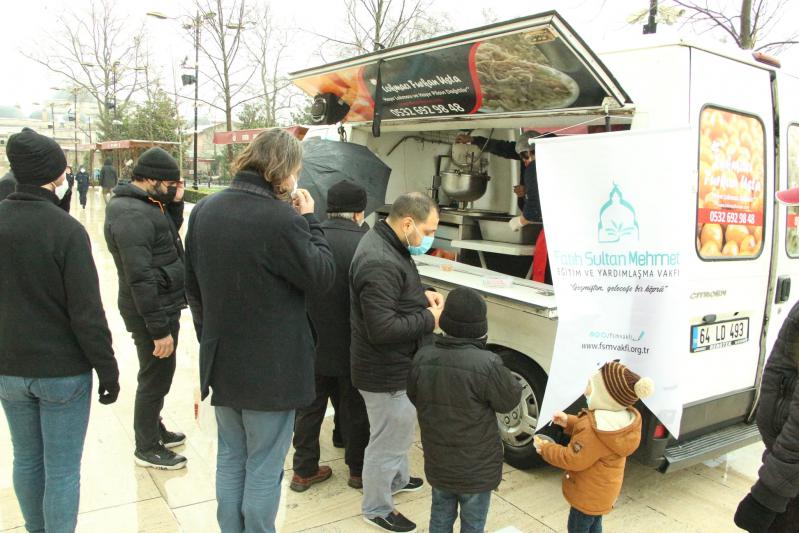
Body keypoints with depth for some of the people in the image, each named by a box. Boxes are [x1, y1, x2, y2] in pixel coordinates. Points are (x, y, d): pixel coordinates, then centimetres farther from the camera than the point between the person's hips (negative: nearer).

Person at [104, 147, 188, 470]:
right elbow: (140, 278, -27)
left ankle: (154, 428, 41)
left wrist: (175, 203, 2)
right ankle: (147, 448, 21)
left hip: (164, 305, 10)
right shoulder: (132, 215, -24)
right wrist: (160, 328, -25)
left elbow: (171, 233, 18)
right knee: (156, 377, 4)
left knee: (158, 375, 23)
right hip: (152, 310, -10)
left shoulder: (147, 204, 7)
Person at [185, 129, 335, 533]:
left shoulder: (204, 211, 2)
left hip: (221, 362, 7)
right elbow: (322, 277, -12)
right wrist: (309, 220, -4)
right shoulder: (282, 219, -23)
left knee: (230, 459, 22)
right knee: (264, 469, 11)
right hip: (272, 368, -7)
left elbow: (193, 285, 10)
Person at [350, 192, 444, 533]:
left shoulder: (387, 244, 3)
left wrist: (421, 296, 1)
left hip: (396, 366, 10)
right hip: (387, 373, -10)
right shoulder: (379, 262, -31)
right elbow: (382, 328, -32)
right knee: (388, 441, 9)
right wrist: (429, 319, -20)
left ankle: (397, 479, 52)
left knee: (398, 430, 30)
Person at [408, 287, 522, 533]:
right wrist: (509, 379, 5)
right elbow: (510, 400, -12)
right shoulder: (487, 364, -28)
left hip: (437, 463, 4)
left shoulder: (423, 357, -12)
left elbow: (414, 398, 4)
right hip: (476, 468, -4)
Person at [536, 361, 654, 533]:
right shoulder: (623, 417, -9)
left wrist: (545, 448, -13)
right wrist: (570, 422, 1)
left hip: (589, 493, -9)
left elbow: (572, 460, -27)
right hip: (601, 489, 9)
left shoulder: (595, 430, -38)